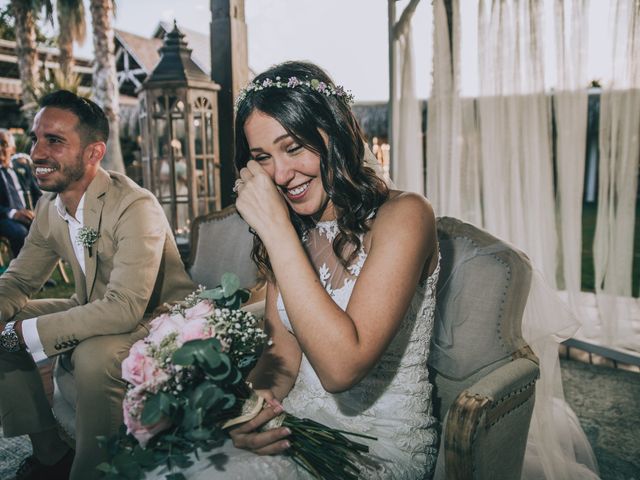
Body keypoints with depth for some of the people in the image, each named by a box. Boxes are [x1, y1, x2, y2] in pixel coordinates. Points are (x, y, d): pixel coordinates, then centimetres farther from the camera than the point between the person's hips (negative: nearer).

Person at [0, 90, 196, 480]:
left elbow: (124, 309, -34)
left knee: (95, 357, -34)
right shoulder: (50, 206, 0)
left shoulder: (136, 207, -26)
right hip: (95, 313, 8)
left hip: (154, 321, -8)